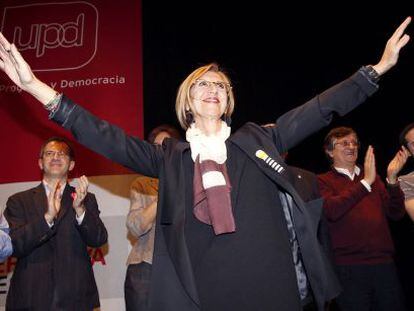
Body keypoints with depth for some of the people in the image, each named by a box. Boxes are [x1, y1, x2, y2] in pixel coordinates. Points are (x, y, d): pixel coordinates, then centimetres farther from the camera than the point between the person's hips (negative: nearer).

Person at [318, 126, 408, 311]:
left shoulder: (373, 177, 13)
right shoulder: (323, 181, 1)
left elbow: (396, 214, 6)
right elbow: (331, 211, -18)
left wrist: (392, 179, -9)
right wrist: (365, 182, -20)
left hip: (384, 263, 4)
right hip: (348, 266, -4)